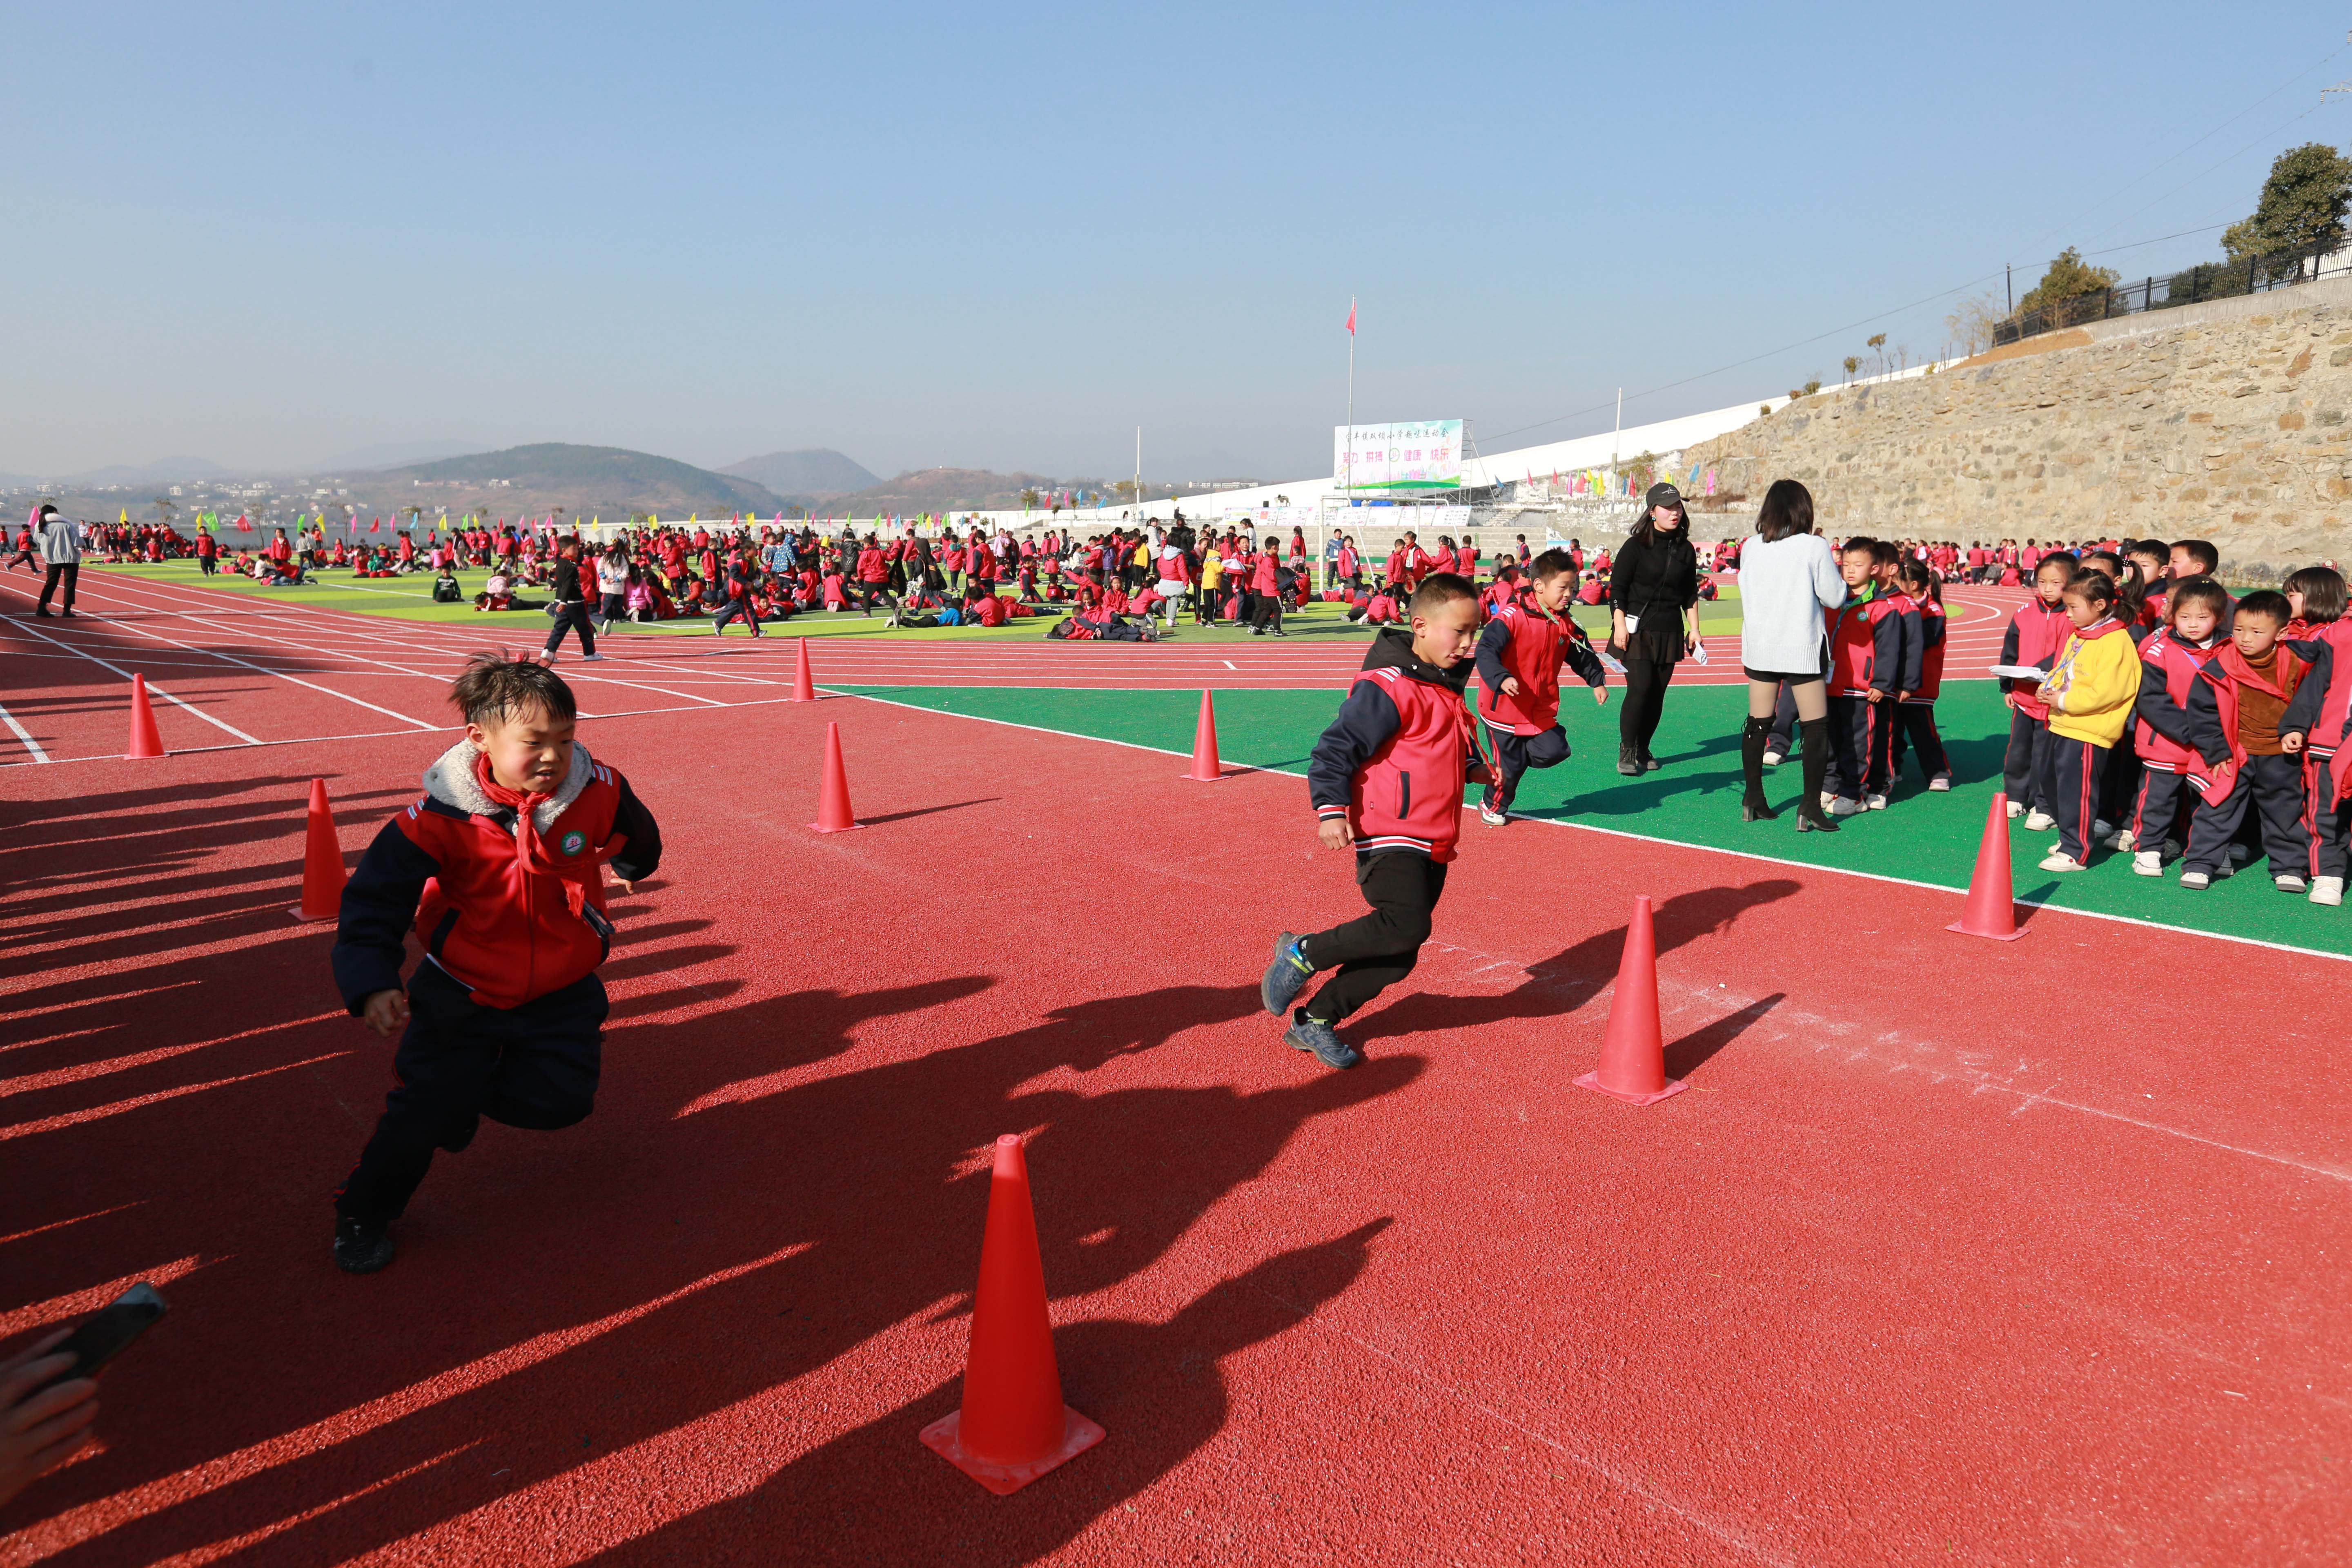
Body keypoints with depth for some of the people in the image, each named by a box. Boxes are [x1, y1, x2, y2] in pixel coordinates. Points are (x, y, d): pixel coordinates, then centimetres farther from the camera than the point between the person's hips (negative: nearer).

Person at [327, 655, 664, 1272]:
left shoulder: (598, 791, -18)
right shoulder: (441, 818, -23)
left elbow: (635, 836, 7)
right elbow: (376, 899, -18)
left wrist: (629, 867, 29)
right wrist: (372, 986, -31)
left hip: (560, 992, 2)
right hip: (462, 991, -2)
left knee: (562, 1099, -7)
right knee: (425, 1107, -6)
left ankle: (470, 1093, 26)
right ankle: (364, 1212, 24)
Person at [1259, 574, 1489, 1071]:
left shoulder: (1446, 685, 16)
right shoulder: (1389, 688, -14)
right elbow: (1335, 749, -18)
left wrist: (1470, 769, 15)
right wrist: (1331, 809, -29)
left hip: (1431, 847, 9)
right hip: (1389, 834, -9)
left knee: (1397, 956, 8)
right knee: (1407, 925, -27)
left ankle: (1315, 1020, 21)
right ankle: (1302, 955, -7)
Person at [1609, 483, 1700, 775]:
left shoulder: (1685, 549, 9)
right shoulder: (1636, 546, -5)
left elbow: (1690, 592, 17)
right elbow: (1617, 588, -6)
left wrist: (1694, 628, 13)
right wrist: (1620, 625, -15)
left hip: (1669, 631, 5)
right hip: (1637, 629, -5)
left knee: (1658, 692, 4)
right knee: (1640, 688, -13)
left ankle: (1643, 750, 15)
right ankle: (1626, 751, -2)